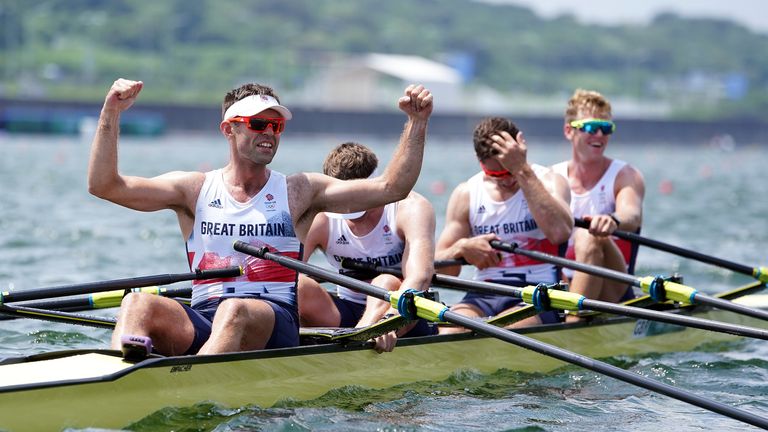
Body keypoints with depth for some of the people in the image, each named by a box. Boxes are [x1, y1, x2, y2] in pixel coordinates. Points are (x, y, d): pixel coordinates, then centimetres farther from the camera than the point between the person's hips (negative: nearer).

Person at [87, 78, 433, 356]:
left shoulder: (300, 192, 15)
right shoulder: (194, 189, 15)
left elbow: (391, 187, 9)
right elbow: (103, 185, 7)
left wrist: (417, 122, 0)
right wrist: (111, 114, -4)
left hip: (274, 327, -2)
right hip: (201, 322, 2)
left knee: (234, 310, -37)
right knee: (138, 304, -29)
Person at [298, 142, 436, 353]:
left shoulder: (410, 208, -14)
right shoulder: (319, 219, -5)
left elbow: (420, 276, -31)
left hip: (408, 322, -3)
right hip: (346, 316, 3)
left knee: (387, 283, -34)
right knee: (298, 286, -23)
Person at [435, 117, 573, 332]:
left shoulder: (548, 182, 3)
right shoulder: (466, 195, 12)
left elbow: (560, 232, -21)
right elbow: (438, 268, 11)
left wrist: (522, 171, -18)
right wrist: (461, 248, -13)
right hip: (484, 296, 3)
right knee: (450, 332, -31)